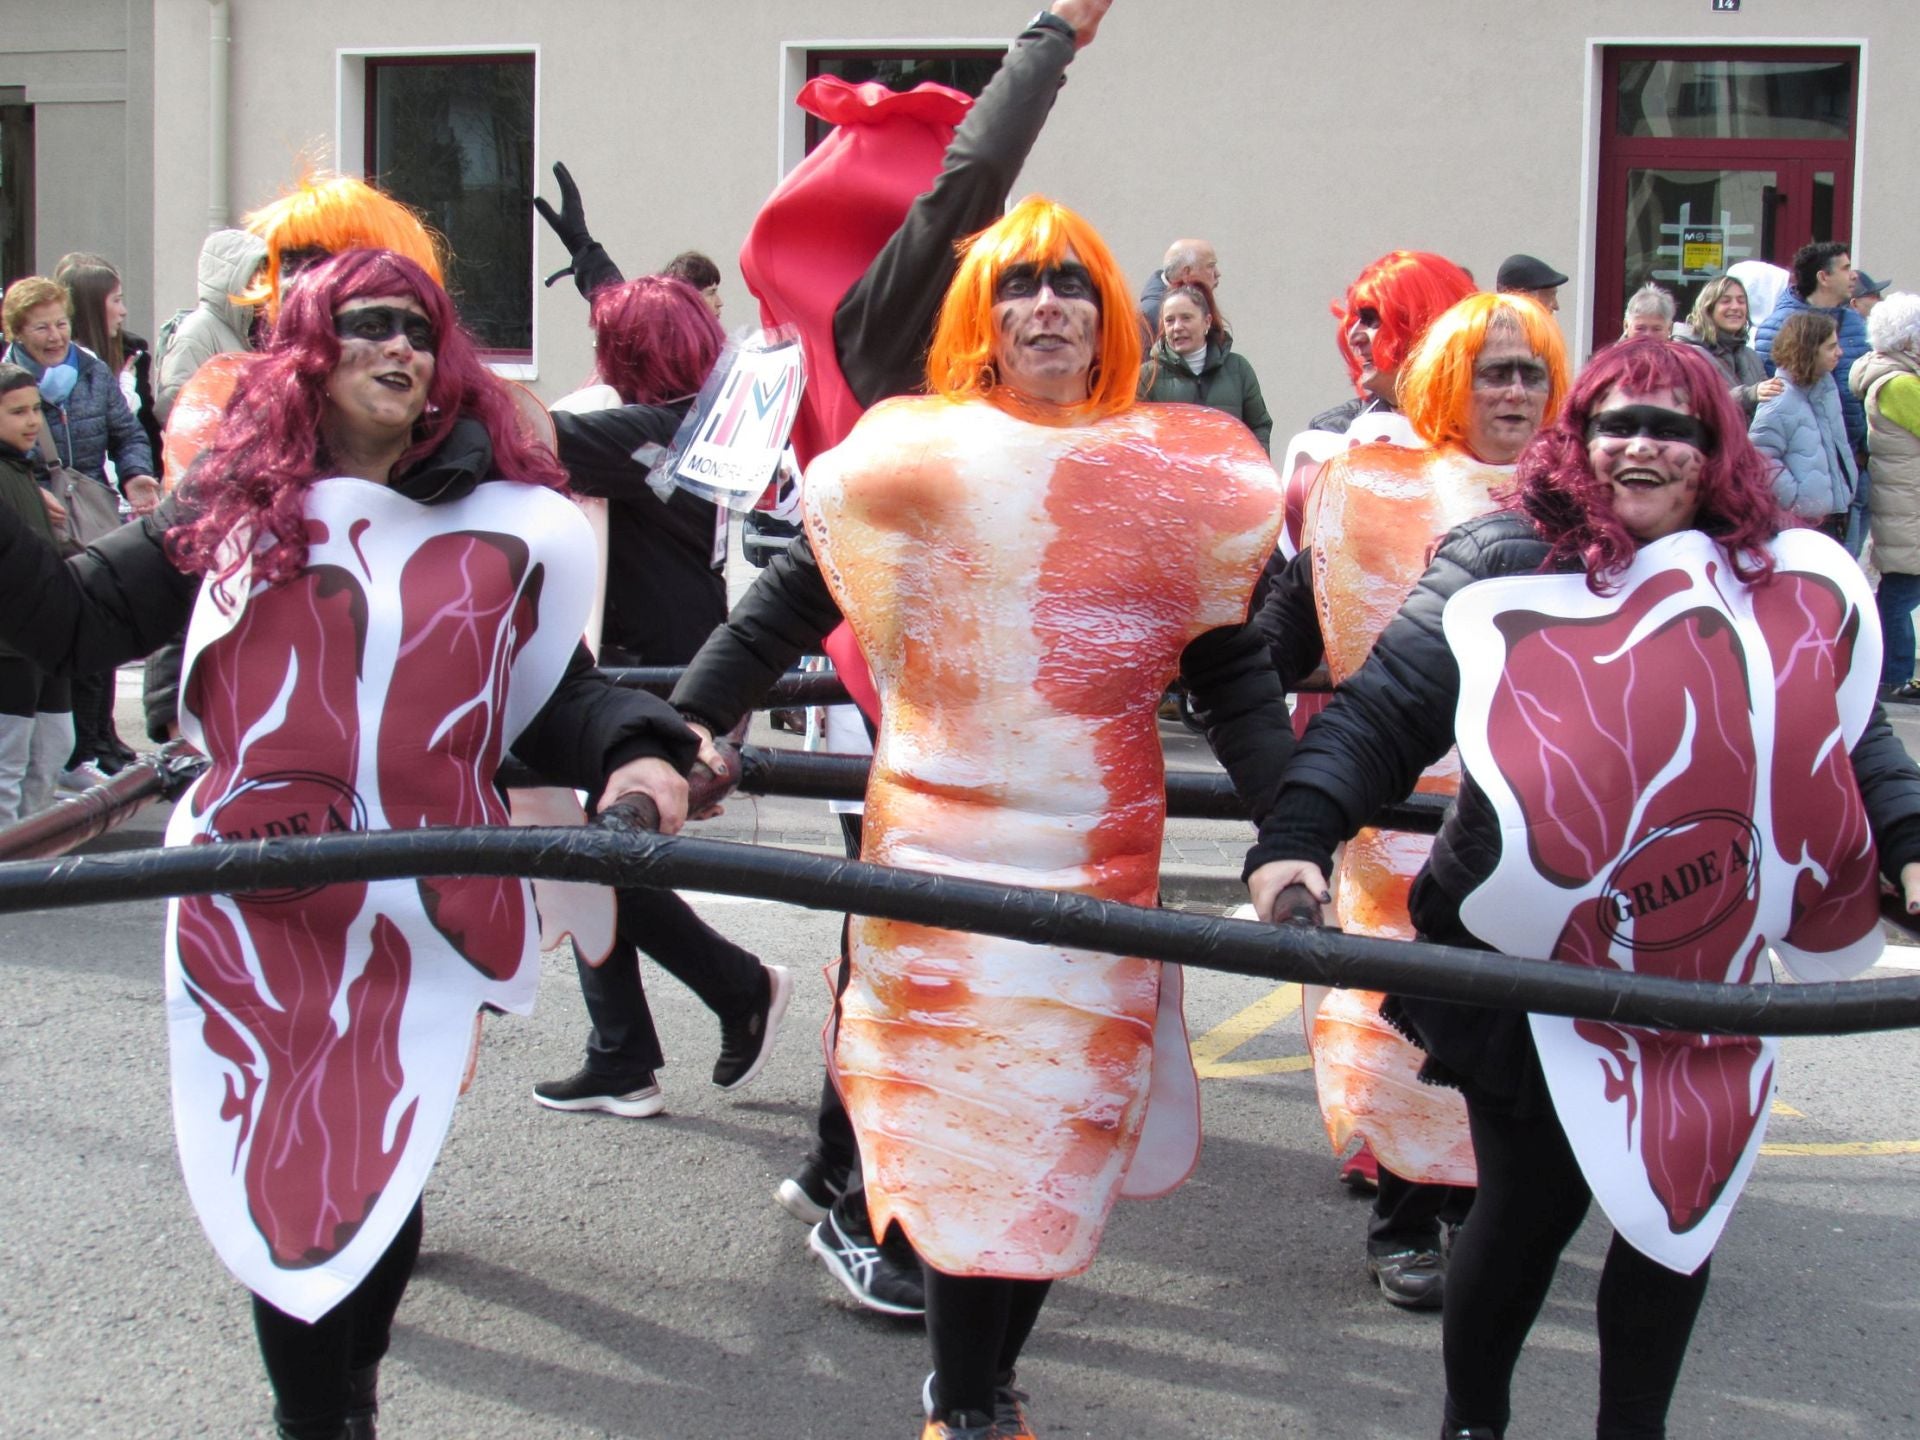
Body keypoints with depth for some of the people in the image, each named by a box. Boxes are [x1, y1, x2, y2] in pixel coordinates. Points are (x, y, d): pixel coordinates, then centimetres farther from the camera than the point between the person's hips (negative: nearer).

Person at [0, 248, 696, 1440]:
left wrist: (629, 752, -12)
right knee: (287, 1181, 4)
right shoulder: (238, 509, 4)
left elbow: (554, 683, 7)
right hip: (261, 917, 0)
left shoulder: (498, 520, 5)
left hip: (427, 917, 1)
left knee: (386, 1173, 7)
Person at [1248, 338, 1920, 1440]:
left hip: (1706, 977, 4)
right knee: (1535, 1204, 5)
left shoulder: (1792, 582, 3)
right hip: (1538, 978, -4)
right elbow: (1380, 716, -14)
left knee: (1686, 1206, 11)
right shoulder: (1506, 566, -9)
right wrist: (1297, 842, -27)